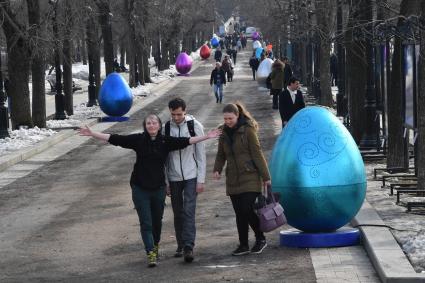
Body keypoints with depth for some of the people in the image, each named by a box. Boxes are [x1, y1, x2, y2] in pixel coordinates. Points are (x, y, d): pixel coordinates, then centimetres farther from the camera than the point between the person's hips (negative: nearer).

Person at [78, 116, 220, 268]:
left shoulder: (166, 141, -2)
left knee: (157, 220, 15)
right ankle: (151, 253, -7)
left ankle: (155, 245, 39)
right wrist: (92, 134, -14)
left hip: (158, 188, 2)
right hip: (140, 188, -2)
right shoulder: (138, 139, -6)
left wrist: (207, 136, -10)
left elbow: (187, 141, -5)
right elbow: (114, 139, -9)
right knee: (145, 222, -5)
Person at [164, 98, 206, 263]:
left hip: (191, 176, -3)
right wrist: (165, 182, 4)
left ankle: (189, 246, -16)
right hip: (174, 178, 3)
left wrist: (201, 180, -7)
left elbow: (201, 155, -3)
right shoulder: (167, 128, 1)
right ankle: (181, 245, 19)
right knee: (178, 213, 9)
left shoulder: (195, 126, -5)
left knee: (189, 211, -13)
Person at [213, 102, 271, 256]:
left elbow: (257, 153, -7)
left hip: (249, 178, -5)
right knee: (239, 213, 6)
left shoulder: (248, 130, -7)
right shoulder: (224, 132, 10)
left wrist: (265, 176, -7)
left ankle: (260, 239, 7)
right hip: (233, 179, 5)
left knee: (247, 210, -12)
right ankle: (243, 245, 14)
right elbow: (221, 154, 17)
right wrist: (217, 169, -2)